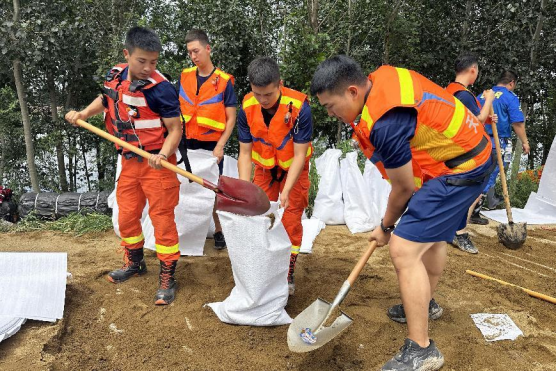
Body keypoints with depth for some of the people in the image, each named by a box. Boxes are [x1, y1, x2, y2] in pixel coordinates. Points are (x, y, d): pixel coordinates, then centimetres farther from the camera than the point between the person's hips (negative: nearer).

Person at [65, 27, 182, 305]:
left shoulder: (161, 88, -19)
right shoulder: (114, 76, 1)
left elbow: (175, 129, -17)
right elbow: (105, 99, 23)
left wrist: (163, 154, -33)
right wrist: (83, 114, 7)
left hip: (157, 163, -7)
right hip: (129, 161, 7)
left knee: (162, 219, 0)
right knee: (126, 216, 17)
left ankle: (167, 279, 14)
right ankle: (134, 263, 40)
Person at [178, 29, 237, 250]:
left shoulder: (224, 81, -6)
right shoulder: (185, 76, 6)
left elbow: (231, 118, -5)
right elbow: (179, 109, 14)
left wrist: (220, 145, -13)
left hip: (211, 144, -3)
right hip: (188, 143, 4)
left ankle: (218, 231, 20)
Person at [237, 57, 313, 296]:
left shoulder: (299, 108, -30)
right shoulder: (247, 109, -20)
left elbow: (299, 155, -25)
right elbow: (245, 153, -14)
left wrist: (286, 190, -33)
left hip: (293, 169, -3)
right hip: (264, 169, 3)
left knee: (291, 221, -1)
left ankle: (288, 274, 16)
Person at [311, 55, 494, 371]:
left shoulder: (386, 122, -30)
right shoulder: (382, 78, -2)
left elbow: (404, 188, -17)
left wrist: (386, 227, 0)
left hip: (458, 170, -11)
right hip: (470, 151, 11)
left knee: (404, 249, -14)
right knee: (433, 232, 26)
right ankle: (425, 303, 47)